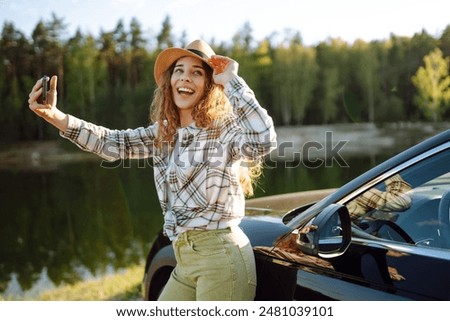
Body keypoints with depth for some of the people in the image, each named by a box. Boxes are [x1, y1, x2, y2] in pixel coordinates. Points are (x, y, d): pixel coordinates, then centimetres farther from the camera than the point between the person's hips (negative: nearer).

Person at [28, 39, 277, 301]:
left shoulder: (224, 129, -11)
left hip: (222, 258, -7)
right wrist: (54, 116, -7)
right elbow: (114, 144, 4)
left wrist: (231, 81, -23)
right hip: (185, 262, 7)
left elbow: (264, 140, -31)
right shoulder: (163, 132, 10)